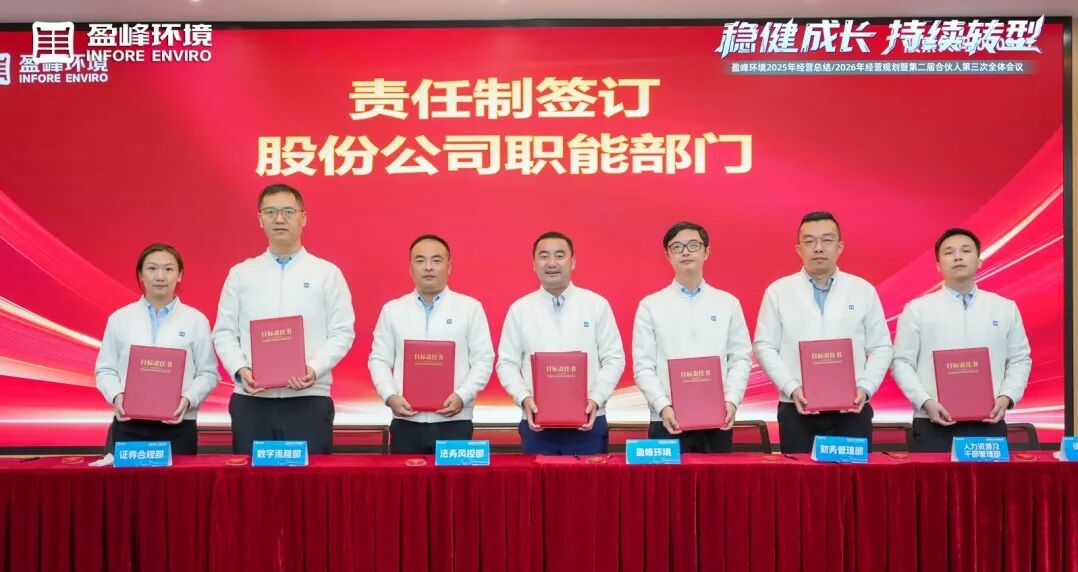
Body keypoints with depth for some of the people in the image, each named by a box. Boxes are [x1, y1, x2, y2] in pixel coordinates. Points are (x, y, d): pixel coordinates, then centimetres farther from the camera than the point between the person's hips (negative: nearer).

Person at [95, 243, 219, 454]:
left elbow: (208, 373, 3)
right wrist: (116, 396, -9)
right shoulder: (120, 318, 9)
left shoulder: (196, 320, 5)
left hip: (178, 426, -1)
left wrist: (188, 399, -13)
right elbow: (105, 369, 10)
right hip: (128, 424, 1)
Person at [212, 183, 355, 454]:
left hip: (309, 399, -2)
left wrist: (315, 369, -15)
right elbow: (224, 332, 10)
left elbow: (342, 333, 1)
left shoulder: (327, 273, 6)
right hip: (251, 400, 2)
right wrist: (240, 369, -8)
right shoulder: (241, 273, 12)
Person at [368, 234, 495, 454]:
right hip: (406, 422, 2)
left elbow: (483, 360, 2)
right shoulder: (392, 310, 11)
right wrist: (390, 396, -7)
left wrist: (462, 396, -12)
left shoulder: (470, 307, 6)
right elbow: (379, 360, 10)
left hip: (454, 422, -1)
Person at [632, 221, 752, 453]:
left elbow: (740, 359, 7)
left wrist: (732, 400, -8)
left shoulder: (728, 303, 10)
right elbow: (643, 367, 0)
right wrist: (663, 406, -13)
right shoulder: (650, 305, 5)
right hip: (668, 421, -1)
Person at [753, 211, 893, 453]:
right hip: (797, 410, -1)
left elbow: (881, 348, 8)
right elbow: (764, 347, 2)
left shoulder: (863, 290, 9)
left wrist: (865, 388, -7)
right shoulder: (778, 291, 6)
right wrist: (792, 388, -10)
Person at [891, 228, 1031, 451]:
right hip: (934, 425, -2)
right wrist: (925, 401, -11)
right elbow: (902, 362, 2)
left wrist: (1006, 397, -3)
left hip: (988, 424, 2)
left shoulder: (1006, 308, 12)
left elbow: (1019, 360, 14)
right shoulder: (917, 309, 5)